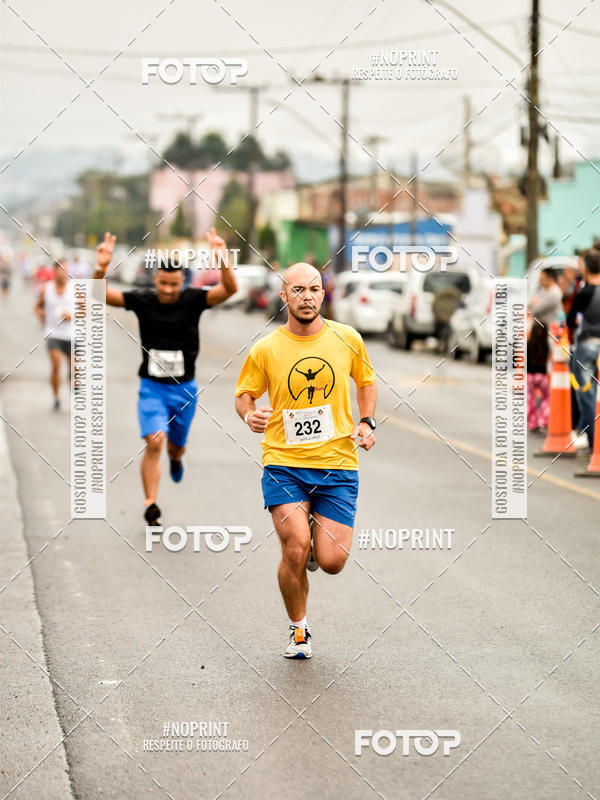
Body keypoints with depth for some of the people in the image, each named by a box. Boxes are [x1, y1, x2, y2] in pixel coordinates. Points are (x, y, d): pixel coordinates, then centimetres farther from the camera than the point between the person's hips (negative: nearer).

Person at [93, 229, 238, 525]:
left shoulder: (193, 299, -9)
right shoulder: (142, 300, -8)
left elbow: (230, 290, -23)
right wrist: (101, 268, -33)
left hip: (184, 388, 1)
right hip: (152, 387, -1)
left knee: (176, 446, 18)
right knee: (153, 443, -17)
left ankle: (176, 458, 56)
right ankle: (150, 505, -12)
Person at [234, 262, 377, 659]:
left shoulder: (347, 339, 2)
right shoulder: (265, 350, -2)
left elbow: (366, 380, 20)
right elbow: (244, 394, 11)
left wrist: (367, 422, 5)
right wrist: (250, 414, -11)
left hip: (338, 464, 1)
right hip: (284, 463, -1)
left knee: (332, 562, -7)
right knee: (295, 551, -17)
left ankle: (317, 534, 32)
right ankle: (299, 630, 10)